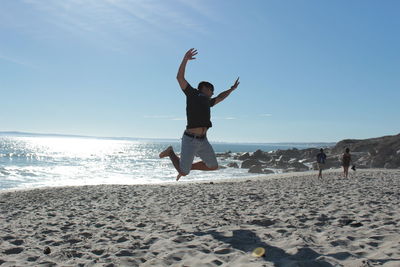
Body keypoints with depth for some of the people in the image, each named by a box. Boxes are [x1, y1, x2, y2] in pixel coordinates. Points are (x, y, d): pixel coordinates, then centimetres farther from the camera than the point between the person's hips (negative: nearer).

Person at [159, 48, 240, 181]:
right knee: (184, 172, -2)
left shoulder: (207, 102, 21)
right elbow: (180, 77, -7)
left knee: (213, 166, 9)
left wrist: (231, 89, 45)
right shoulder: (192, 93, 2)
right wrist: (185, 58, -13)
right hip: (190, 139, -7)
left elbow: (220, 97, 40)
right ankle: (170, 152, 25)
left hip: (203, 140, 7)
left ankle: (188, 167, 27)